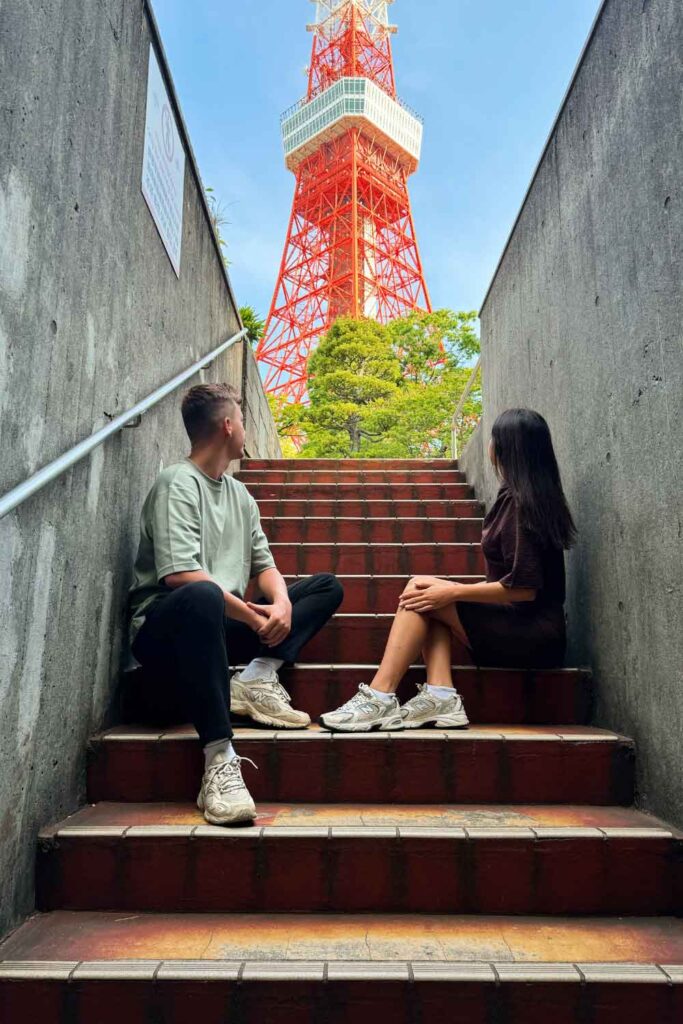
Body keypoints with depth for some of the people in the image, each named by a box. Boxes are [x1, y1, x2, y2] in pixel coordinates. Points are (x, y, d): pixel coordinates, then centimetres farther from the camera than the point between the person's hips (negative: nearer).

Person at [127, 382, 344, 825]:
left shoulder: (239, 492, 14)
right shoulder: (178, 483, -10)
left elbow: (264, 563, 11)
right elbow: (179, 575, -23)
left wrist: (281, 602, -11)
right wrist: (252, 615, -18)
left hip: (225, 625, 8)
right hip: (167, 629, -8)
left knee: (327, 587, 6)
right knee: (202, 596, -42)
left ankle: (259, 675, -17)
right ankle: (220, 760, -41)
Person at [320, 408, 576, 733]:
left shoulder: (521, 501, -14)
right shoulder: (515, 496, 15)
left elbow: (524, 588, -20)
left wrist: (453, 591, -17)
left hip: (532, 637, -9)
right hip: (516, 624, 9)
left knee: (421, 590, -14)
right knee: (428, 595, 1)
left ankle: (379, 697, -17)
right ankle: (440, 696, -15)